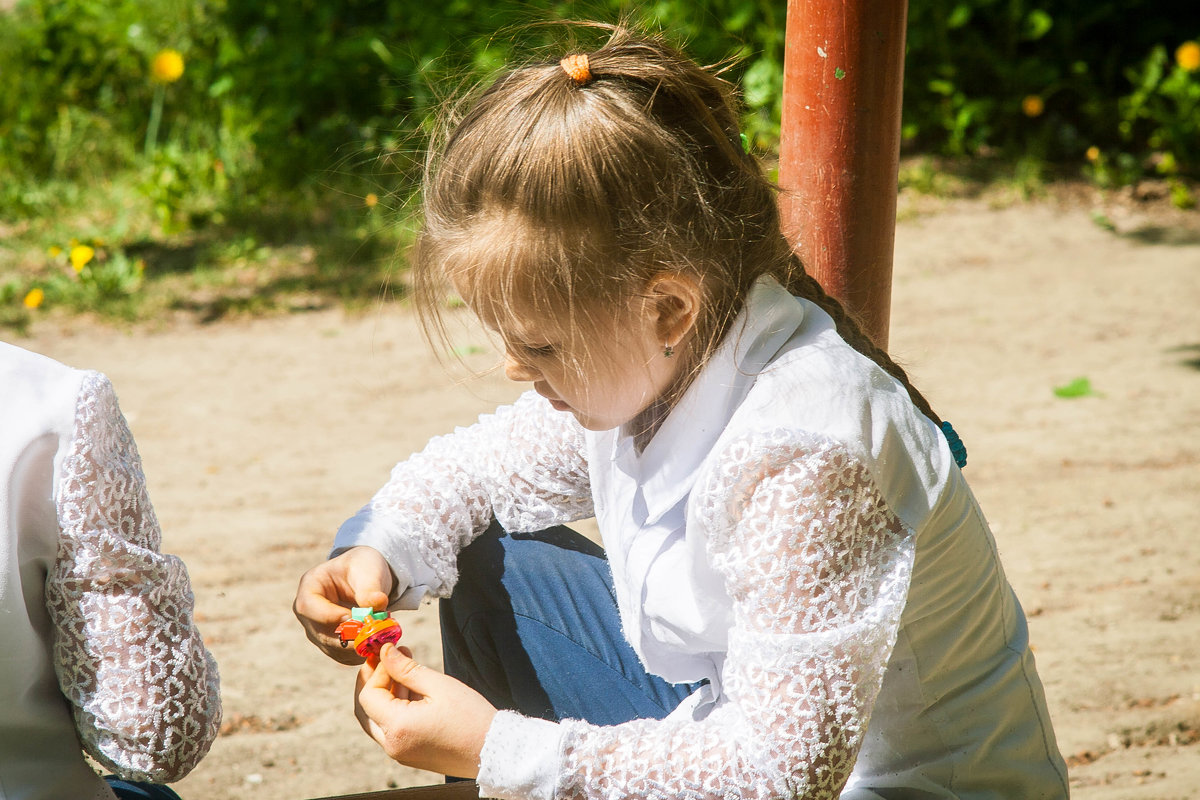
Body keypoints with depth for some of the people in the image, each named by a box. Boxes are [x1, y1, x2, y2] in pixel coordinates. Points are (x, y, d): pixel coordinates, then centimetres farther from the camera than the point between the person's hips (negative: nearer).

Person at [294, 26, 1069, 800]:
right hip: (731, 716, 9)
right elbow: (480, 467, 13)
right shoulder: (639, 369, -6)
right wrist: (375, 554, -9)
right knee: (491, 565, 7)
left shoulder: (803, 458, -33)